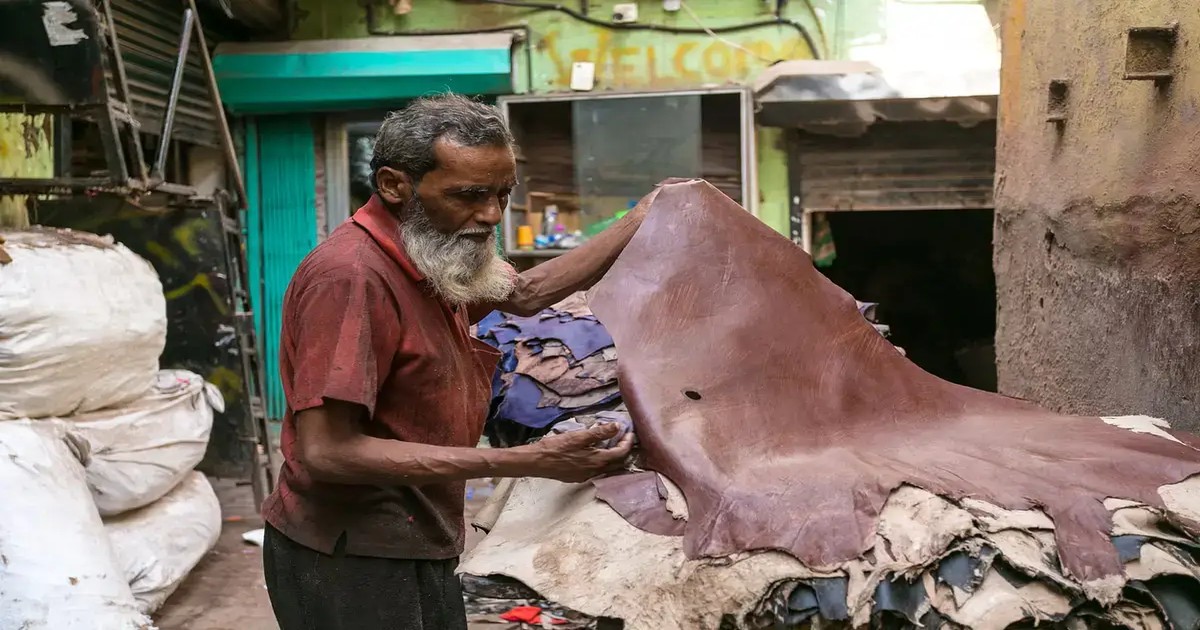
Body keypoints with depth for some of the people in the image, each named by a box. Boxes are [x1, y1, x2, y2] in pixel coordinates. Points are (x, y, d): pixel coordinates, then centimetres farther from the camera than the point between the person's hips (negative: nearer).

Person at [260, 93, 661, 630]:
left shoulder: (437, 254, 7)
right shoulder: (353, 275, -22)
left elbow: (527, 293, 24)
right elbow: (326, 453, -27)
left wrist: (642, 220, 19)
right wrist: (521, 461, -28)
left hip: (421, 552, 9)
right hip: (351, 564, -9)